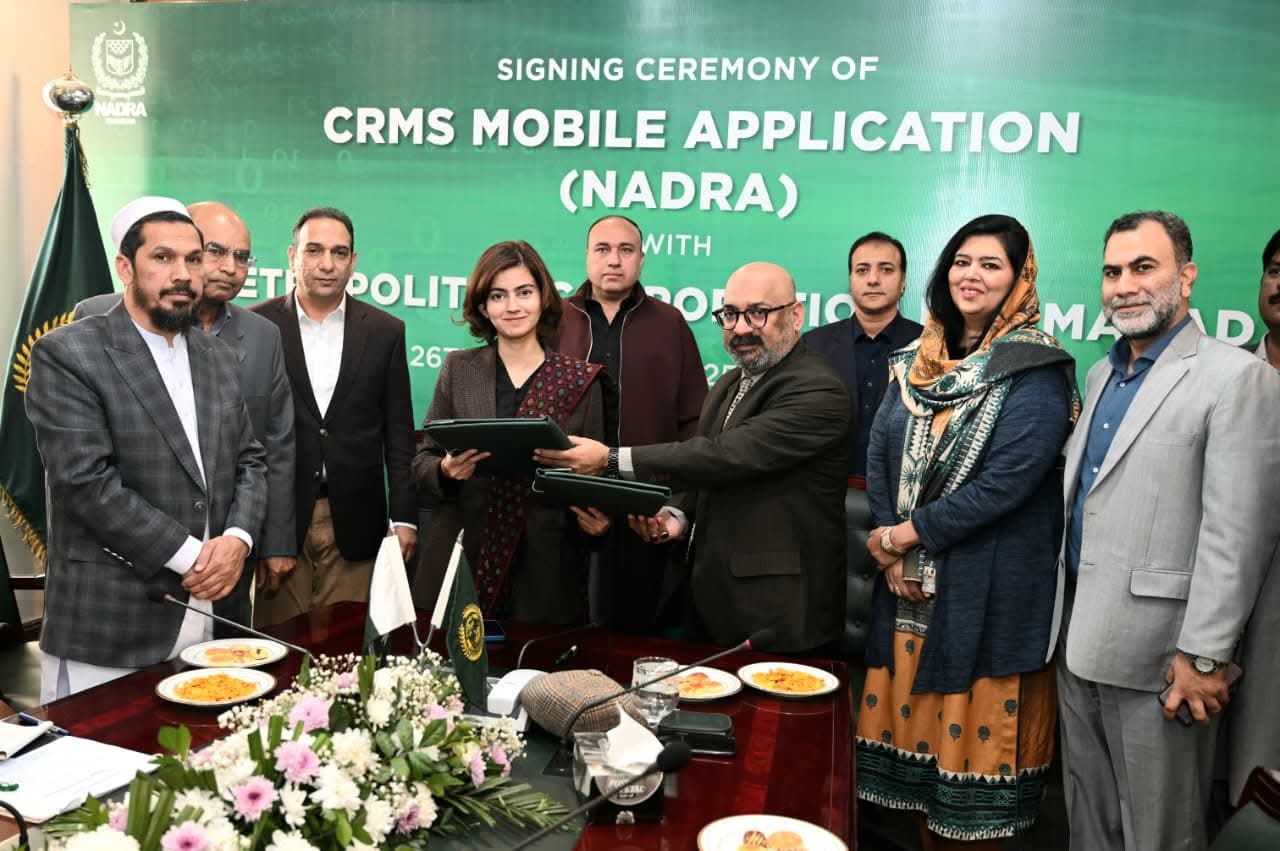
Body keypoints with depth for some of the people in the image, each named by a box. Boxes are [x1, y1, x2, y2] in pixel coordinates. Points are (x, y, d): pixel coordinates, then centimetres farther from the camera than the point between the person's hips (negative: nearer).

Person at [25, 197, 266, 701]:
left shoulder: (218, 357, 12)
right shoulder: (67, 354, -8)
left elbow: (249, 461, 12)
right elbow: (87, 482, -16)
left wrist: (236, 539, -7)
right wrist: (190, 556, -15)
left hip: (216, 616, 5)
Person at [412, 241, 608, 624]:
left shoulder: (581, 380, 1)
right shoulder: (458, 369, 4)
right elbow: (422, 460, 7)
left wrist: (598, 520, -14)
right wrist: (447, 470, -14)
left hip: (546, 568, -1)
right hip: (461, 562, 1)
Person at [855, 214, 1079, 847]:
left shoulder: (1036, 371, -9)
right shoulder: (919, 361, 10)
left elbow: (1006, 481, -17)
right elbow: (879, 454, 5)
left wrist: (908, 533, -12)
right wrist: (892, 551, -7)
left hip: (988, 587, -5)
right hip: (907, 580, 6)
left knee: (972, 733, 4)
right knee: (914, 723, 13)